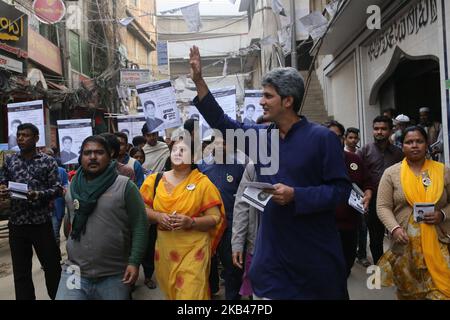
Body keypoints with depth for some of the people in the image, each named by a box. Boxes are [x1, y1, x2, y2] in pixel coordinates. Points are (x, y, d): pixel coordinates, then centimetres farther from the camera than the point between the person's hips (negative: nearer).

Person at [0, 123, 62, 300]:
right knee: (20, 270, 11)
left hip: (42, 223, -2)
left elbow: (57, 189, -4)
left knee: (52, 266, 8)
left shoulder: (48, 161, 0)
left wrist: (39, 194, -21)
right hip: (17, 223, 3)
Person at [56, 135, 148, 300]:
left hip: (114, 276, -2)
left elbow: (139, 226, -7)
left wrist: (134, 262, -13)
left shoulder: (125, 186, -6)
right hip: (75, 272, 3)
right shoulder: (73, 186, 7)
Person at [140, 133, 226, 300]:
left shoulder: (203, 183, -6)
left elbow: (215, 218, -6)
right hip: (164, 247, 3)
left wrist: (191, 222, -21)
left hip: (193, 249, -3)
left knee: (191, 293, -4)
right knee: (170, 292, 16)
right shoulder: (155, 180, 3)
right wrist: (158, 216, -12)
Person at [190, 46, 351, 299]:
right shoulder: (260, 136, 5)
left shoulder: (322, 137, -11)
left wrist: (296, 195, -22)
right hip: (273, 248, 5)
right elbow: (221, 121, 12)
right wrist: (199, 80, 8)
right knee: (269, 291, 11)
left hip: (314, 251, -4)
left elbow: (341, 189, -12)